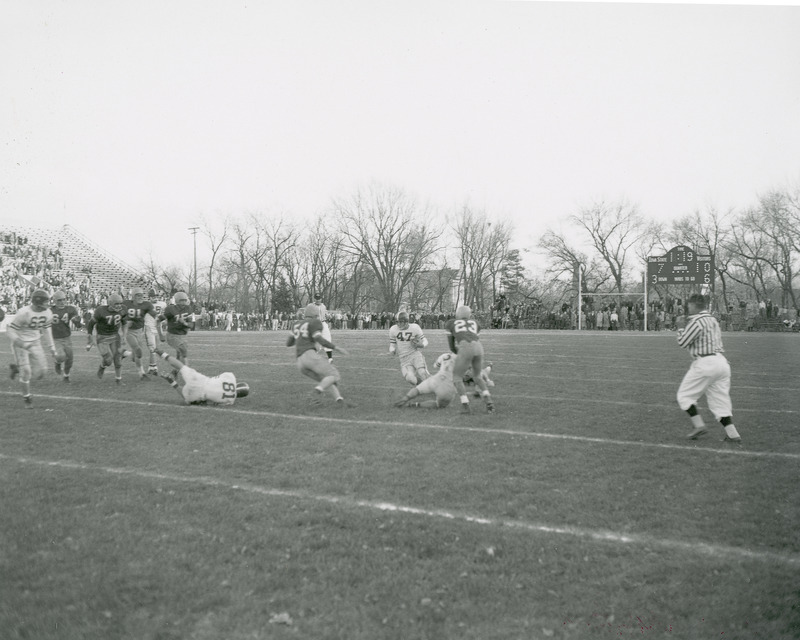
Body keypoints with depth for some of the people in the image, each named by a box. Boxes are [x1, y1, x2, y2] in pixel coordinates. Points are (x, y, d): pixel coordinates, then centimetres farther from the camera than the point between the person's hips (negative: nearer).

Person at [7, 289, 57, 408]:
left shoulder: (47, 313, -8)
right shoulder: (24, 313, -25)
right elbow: (10, 330, -18)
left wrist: (52, 345, 11)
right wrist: (18, 342, -35)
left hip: (35, 342, 5)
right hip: (21, 344, -5)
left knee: (38, 374, -2)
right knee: (26, 373, -8)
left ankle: (17, 368, 26)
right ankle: (27, 398, 15)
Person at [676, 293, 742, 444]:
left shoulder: (697, 321, -10)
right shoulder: (713, 320, 19)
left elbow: (682, 343, -6)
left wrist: (682, 327, 9)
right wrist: (687, 325, 21)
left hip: (705, 363, -8)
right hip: (722, 362, 8)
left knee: (684, 395, 4)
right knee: (719, 401, 9)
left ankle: (699, 425, -6)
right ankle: (733, 434, 0)